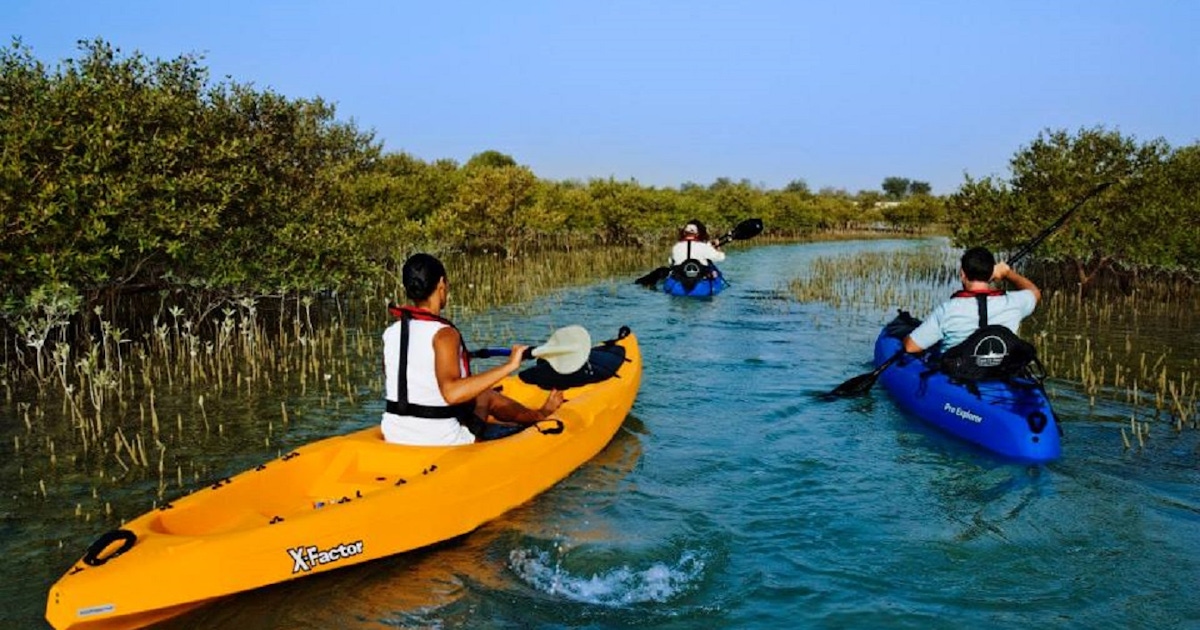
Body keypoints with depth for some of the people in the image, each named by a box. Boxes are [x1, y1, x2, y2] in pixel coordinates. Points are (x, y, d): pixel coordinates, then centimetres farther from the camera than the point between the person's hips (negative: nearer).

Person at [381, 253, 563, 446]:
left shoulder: (390, 333, 1)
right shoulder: (443, 334, -20)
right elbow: (452, 393, -35)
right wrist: (508, 366, -30)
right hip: (438, 441, -7)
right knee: (487, 397, 18)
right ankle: (540, 415, 45)